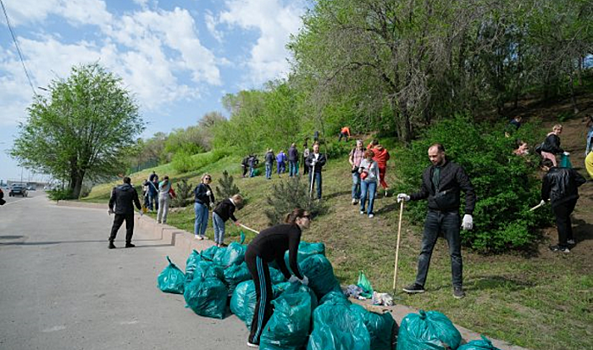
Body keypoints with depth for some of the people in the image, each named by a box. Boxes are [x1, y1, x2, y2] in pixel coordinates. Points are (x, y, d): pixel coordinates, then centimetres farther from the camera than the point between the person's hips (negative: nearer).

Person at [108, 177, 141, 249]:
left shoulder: (116, 189, 4)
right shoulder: (132, 190, -3)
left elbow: (112, 199, 6)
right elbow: (136, 201, -1)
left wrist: (111, 208, 18)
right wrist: (140, 208, 11)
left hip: (119, 211, 2)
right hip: (129, 212, -2)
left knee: (115, 226, 9)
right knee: (129, 227, 7)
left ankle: (111, 242, 3)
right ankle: (128, 242, 7)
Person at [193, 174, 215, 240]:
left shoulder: (208, 187, 15)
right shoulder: (200, 186, -8)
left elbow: (211, 196, 17)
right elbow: (197, 194, -18)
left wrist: (212, 202, -1)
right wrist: (205, 194, -23)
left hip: (206, 205, 8)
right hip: (199, 205, -8)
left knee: (205, 221, 8)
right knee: (199, 220, -3)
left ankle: (202, 234, 18)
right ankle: (196, 234, 7)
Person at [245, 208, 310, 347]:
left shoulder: (287, 229, 20)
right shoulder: (295, 231, -7)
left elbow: (279, 258, 25)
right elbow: (292, 261, -10)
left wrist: (289, 277, 30)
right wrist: (301, 278, 6)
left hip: (252, 254, 9)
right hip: (257, 256, -9)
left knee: (266, 294, 19)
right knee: (264, 296, 1)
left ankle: (264, 330, 34)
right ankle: (255, 339, 12)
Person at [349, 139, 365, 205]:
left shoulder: (365, 150, 4)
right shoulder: (354, 150, 3)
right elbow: (350, 159, 8)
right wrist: (353, 165, -8)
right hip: (355, 169, -1)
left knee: (361, 183, 5)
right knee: (355, 183, -14)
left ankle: (358, 197, 18)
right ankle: (354, 198, -12)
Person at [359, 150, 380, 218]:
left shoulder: (375, 163, 4)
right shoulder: (363, 161, 5)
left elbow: (377, 172, 8)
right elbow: (359, 170, 12)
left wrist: (378, 180, 1)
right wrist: (361, 170, -11)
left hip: (372, 181, 0)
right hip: (364, 181, 0)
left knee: (372, 197, -5)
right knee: (363, 195, -7)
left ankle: (370, 212, 7)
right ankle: (362, 209, 18)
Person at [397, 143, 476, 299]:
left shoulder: (456, 169, -7)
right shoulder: (427, 172, 8)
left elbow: (469, 191, -7)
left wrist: (468, 213, -14)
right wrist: (409, 197, 2)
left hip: (450, 216, -4)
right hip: (432, 215, 4)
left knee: (454, 253, 7)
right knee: (425, 250, 6)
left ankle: (458, 286, 21)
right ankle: (419, 284, 14)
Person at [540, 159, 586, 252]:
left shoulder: (548, 176, -7)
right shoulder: (568, 170, 6)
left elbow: (545, 189, 5)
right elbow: (581, 180, 5)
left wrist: (544, 200, 23)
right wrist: (572, 187, 16)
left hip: (559, 201, -6)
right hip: (572, 198, 6)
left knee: (561, 222, 5)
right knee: (566, 217, 27)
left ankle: (563, 246, 14)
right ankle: (570, 238, 42)